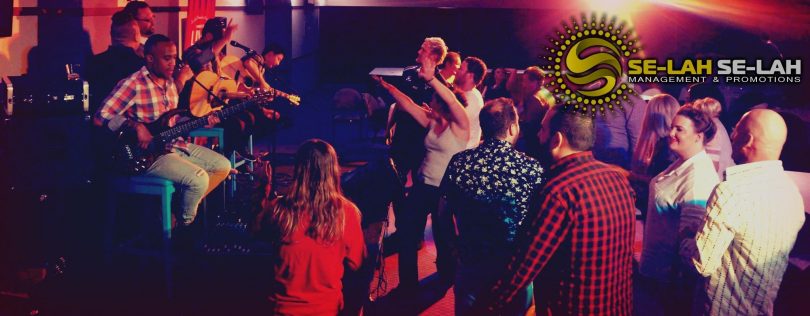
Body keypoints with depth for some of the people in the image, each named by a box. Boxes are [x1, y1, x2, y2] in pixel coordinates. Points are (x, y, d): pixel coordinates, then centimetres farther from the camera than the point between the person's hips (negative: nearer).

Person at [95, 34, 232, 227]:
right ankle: (186, 224, 1)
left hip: (174, 144, 9)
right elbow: (101, 117, -21)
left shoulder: (170, 83, 11)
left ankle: (189, 206, 17)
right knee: (199, 179, -26)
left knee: (223, 166, 7)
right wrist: (136, 126, -30)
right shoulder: (133, 84, -16)